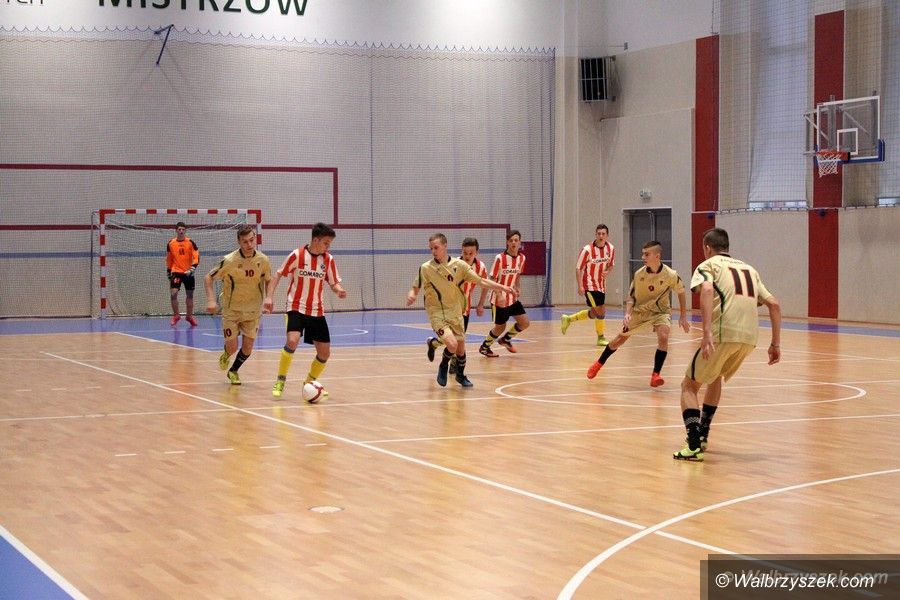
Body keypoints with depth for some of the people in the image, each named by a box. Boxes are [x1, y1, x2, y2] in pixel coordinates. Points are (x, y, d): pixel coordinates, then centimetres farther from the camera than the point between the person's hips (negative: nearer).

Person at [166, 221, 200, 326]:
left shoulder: (190, 242, -5)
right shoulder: (171, 243, 1)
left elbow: (196, 257, -8)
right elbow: (169, 259, 12)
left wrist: (192, 269, -21)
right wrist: (168, 271, 13)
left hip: (188, 273, 0)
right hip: (176, 272, 0)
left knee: (190, 295, 9)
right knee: (173, 293, -14)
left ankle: (189, 316, 26)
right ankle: (176, 316, 3)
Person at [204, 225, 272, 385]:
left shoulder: (263, 260, -11)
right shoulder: (229, 261, -21)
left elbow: (268, 280, 8)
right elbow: (208, 278, -11)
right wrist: (211, 300, -23)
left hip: (253, 311, 3)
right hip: (231, 310, -2)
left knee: (247, 348, 2)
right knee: (232, 347, -2)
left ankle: (233, 371, 31)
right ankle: (226, 354, 37)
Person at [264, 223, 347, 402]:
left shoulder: (328, 260, 2)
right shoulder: (297, 255, -9)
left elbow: (334, 283, 7)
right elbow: (278, 275, -2)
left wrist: (339, 291, -17)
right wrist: (269, 297, -12)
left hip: (317, 311, 4)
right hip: (296, 308, -4)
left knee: (325, 352, 2)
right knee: (292, 341, -28)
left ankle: (310, 382, 29)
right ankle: (280, 381, -10)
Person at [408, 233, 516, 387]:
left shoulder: (459, 264, -4)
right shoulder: (425, 268, -8)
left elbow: (480, 281, 1)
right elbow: (415, 288, -1)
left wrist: (502, 287, -6)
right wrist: (411, 296, -24)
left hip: (455, 312, 3)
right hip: (437, 313, -3)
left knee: (461, 348, 10)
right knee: (452, 344, -23)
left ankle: (461, 375, 39)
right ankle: (443, 367, 9)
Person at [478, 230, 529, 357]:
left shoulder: (522, 258, -1)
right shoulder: (500, 258, -17)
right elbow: (493, 279, -15)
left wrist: (516, 288, 0)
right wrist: (499, 295, -26)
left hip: (513, 298, 5)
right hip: (499, 300, -5)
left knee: (525, 323, -2)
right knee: (500, 327, 4)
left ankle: (505, 339, 23)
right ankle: (484, 347, 29)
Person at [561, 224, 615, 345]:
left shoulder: (611, 248, -2)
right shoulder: (587, 249, -17)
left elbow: (611, 264, 13)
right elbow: (578, 268, -12)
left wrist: (607, 271, -10)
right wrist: (580, 286, -20)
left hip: (601, 285, 7)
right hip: (590, 285, -7)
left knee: (594, 313, 15)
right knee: (601, 310, -11)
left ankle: (568, 319, 33)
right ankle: (601, 338, 4)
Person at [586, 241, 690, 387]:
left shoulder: (671, 275, -23)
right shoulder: (639, 274, -18)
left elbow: (681, 292, -4)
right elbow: (631, 297, -5)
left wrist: (683, 317, -2)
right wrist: (627, 313, -23)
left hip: (661, 311, -2)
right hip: (640, 311, 2)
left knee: (663, 337, -29)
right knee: (621, 338, 11)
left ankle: (656, 375, -18)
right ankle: (599, 364, 34)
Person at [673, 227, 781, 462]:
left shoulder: (707, 265, 10)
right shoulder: (749, 269, 28)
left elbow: (707, 290, -13)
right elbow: (774, 304, 19)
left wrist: (707, 332, -23)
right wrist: (775, 344, 21)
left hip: (723, 334, -6)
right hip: (750, 337, 6)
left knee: (689, 386, 9)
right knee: (715, 377, 33)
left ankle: (694, 445, -10)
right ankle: (702, 435, 35)